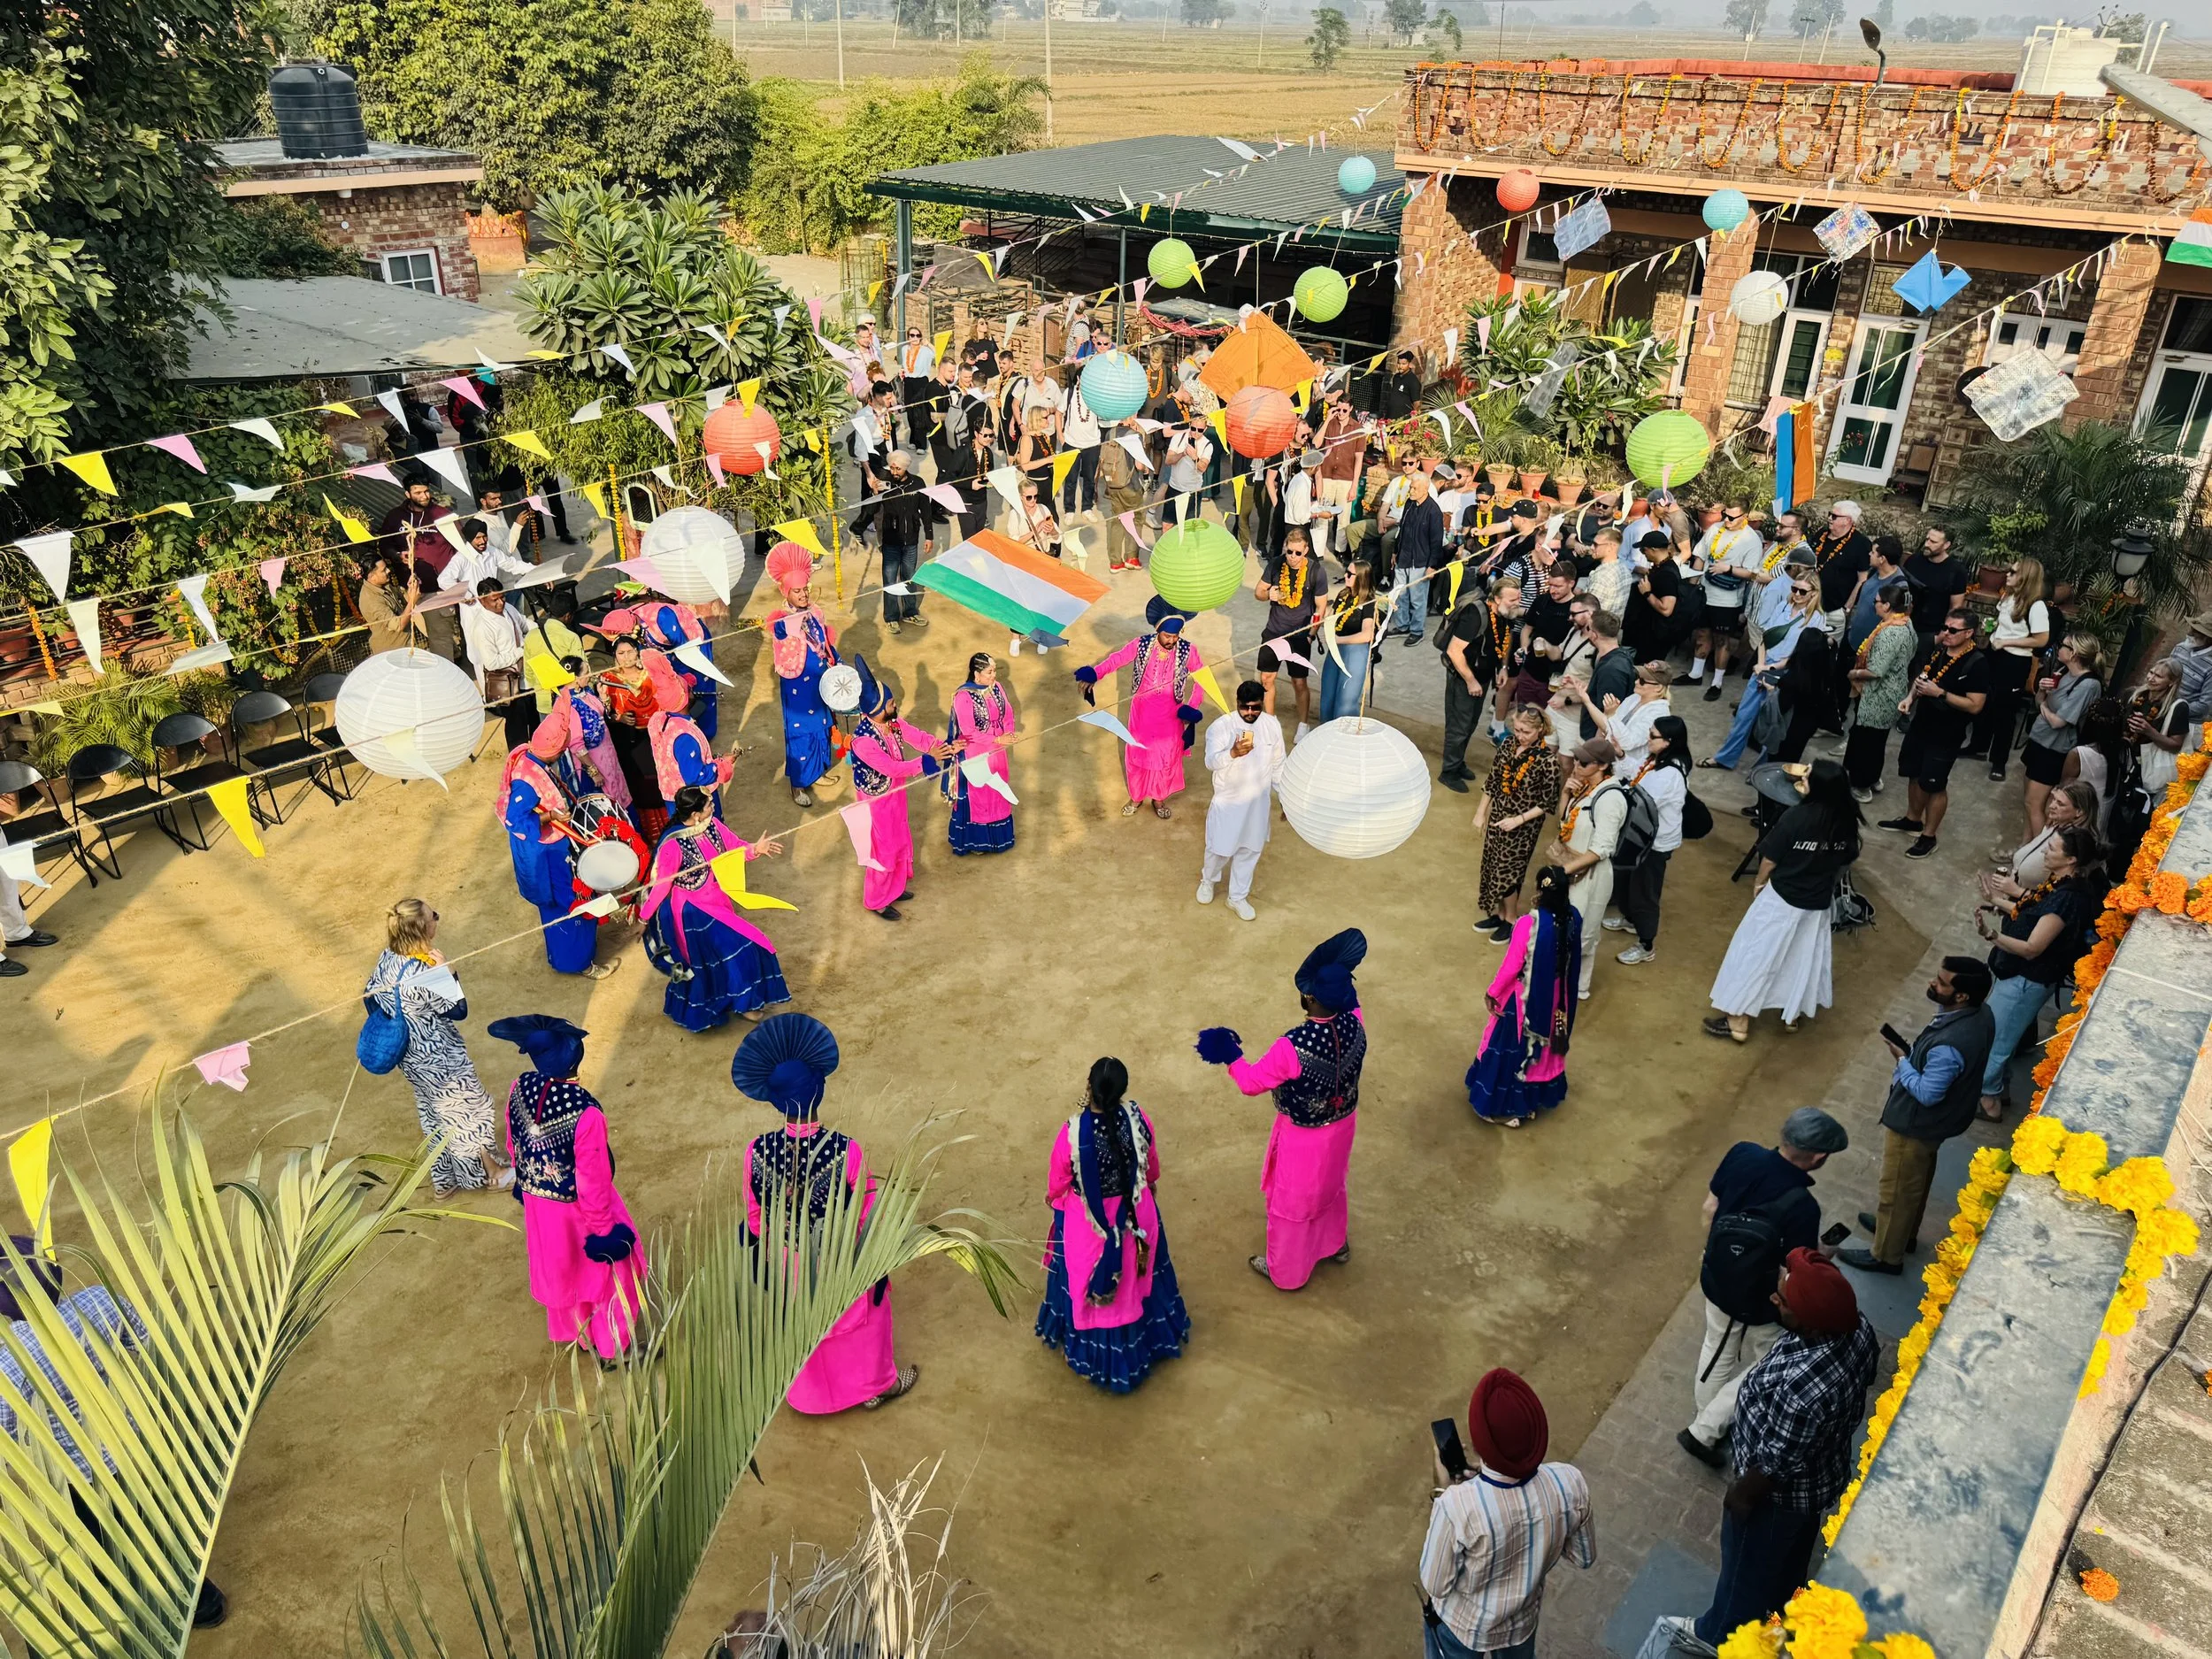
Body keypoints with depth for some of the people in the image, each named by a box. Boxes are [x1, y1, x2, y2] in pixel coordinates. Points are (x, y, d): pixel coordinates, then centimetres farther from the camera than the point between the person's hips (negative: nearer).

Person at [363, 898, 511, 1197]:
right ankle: (491, 1173, 34)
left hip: (411, 1054, 8)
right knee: (466, 1110, 14)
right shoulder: (423, 975, -34)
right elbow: (459, 1011, -24)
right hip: (439, 1059, -8)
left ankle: (444, 1180, 42)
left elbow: (368, 995, 6)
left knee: (435, 1114, 25)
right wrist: (445, 971, -23)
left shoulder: (388, 957, -9)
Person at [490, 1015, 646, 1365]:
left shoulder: (520, 1089, -19)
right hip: (577, 1208, -6)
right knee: (605, 1268, 21)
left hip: (537, 1201, 6)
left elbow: (513, 1146, 0)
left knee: (560, 1267, 30)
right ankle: (612, 1348, 39)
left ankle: (572, 1332, 54)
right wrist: (603, 1229, -11)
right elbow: (593, 1181, -26)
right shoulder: (586, 1113, -38)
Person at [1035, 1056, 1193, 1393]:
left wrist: (1052, 1197, 10)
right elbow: (1151, 1162, -2)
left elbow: (1059, 1178, -13)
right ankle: (1149, 1334, 52)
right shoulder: (1137, 1118, -23)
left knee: (1092, 1281, 23)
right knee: (1135, 1276, 28)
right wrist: (1152, 1185, 20)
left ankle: (1097, 1351, 44)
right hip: (1134, 1213, 2)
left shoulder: (1074, 1131, -32)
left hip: (1088, 1221, -2)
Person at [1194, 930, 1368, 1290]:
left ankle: (1287, 1271, 43)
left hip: (1304, 1138, -6)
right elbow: (1348, 1000, 4)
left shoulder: (1293, 1047, -39)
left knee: (1292, 1201, 20)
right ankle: (1336, 1244, 58)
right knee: (1330, 1185, 33)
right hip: (1342, 1125, 6)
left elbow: (1251, 1083, -23)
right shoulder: (1354, 1022, -23)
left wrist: (1231, 1056, -9)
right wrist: (1341, 975, -7)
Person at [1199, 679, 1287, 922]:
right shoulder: (1220, 727, -20)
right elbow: (1211, 762, -33)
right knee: (1220, 848, 13)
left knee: (1249, 851, 17)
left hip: (1258, 803, 3)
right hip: (1228, 802, -3)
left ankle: (1238, 897, 36)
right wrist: (1233, 753, -52)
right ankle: (1208, 880, 45)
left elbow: (1278, 766, 5)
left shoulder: (1272, 727, -7)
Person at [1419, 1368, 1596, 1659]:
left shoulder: (1457, 1506, -42)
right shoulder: (1569, 1484, -30)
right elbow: (1585, 1558, -9)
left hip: (1460, 1623, -2)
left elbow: (1435, 1584, -22)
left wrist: (1442, 1490, -20)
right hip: (1522, 1619, 3)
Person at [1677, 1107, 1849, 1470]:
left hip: (1716, 1281, 6)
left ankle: (1709, 1424, 51)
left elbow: (1710, 1209, -3)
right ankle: (1704, 1431, 27)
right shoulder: (1802, 1207, -35)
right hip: (1761, 1305, -5)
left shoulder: (1742, 1154, -19)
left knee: (1717, 1350, 29)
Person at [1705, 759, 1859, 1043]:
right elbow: (1850, 861, 6)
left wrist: (1760, 883, 5)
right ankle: (1792, 1014, 36)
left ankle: (1738, 1019, 11)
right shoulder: (1847, 821, -9)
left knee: (1757, 954, 6)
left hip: (1782, 898, -5)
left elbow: (1770, 859, -15)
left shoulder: (1796, 817, -24)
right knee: (1805, 957, 21)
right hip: (1819, 903, 5)